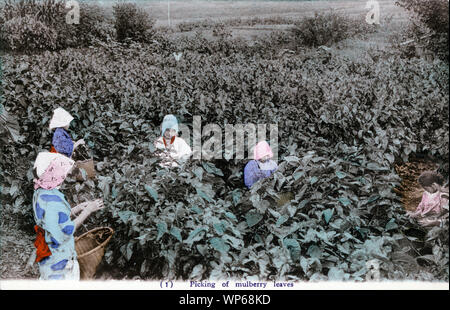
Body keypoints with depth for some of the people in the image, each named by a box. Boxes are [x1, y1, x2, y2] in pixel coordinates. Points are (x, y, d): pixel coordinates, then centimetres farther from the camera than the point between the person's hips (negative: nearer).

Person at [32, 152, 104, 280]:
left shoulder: (40, 193, 1)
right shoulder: (52, 200, -30)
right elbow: (67, 230, -24)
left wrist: (78, 208, 5)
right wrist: (87, 210, -18)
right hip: (58, 259, -9)